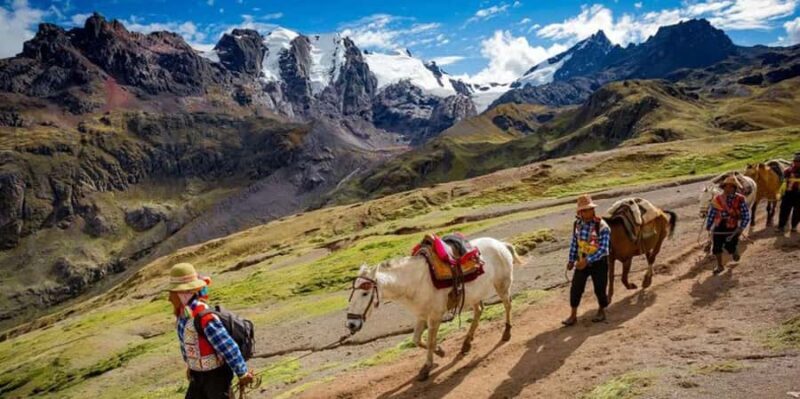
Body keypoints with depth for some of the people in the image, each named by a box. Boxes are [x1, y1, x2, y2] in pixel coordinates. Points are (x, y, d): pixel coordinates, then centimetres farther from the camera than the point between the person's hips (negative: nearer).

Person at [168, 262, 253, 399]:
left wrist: (242, 373, -20)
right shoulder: (184, 312, -4)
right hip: (199, 374, 8)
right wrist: (190, 365, 24)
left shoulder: (205, 318, -33)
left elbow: (228, 347, -28)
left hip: (216, 374, -8)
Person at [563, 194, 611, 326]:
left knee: (599, 289, 11)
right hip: (581, 262, 4)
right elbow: (574, 243, 7)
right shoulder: (577, 224, -4)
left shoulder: (602, 227, -22)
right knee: (575, 288, 2)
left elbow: (603, 249, -25)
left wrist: (587, 260, -30)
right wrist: (571, 260, 6)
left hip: (598, 263, -4)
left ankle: (601, 312, 36)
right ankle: (573, 315, 13)